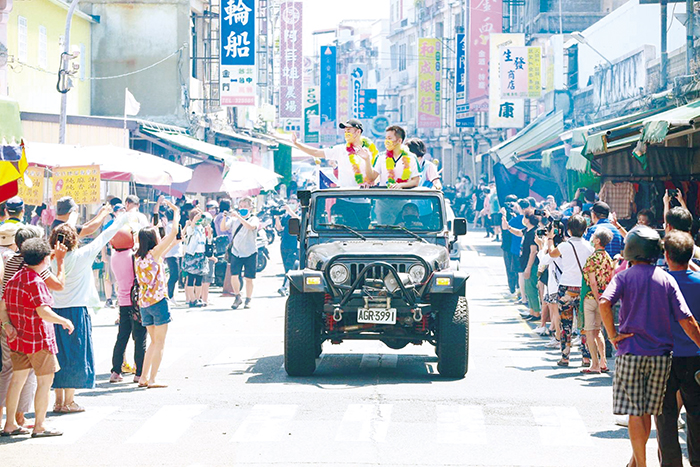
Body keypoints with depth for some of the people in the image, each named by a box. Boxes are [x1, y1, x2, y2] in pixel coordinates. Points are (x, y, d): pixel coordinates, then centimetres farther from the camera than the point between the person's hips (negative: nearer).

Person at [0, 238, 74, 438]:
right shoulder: (35, 282, -18)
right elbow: (43, 312, -25)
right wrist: (64, 321, -12)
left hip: (18, 338, 9)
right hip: (38, 339, -9)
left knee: (17, 379, 12)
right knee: (45, 381, 1)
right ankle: (40, 426, 2)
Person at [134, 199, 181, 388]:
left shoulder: (139, 257, 9)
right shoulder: (154, 253, -11)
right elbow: (173, 233, -8)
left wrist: (175, 241, 30)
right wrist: (176, 213, 3)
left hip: (143, 302, 7)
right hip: (158, 301, -7)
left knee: (154, 342, 17)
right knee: (159, 343, 1)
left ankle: (144, 377, 12)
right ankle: (152, 380, -2)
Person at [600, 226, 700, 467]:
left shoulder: (624, 277, -4)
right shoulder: (667, 279, 1)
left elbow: (604, 303, -22)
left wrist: (613, 335, -12)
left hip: (631, 352, -3)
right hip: (660, 354, 3)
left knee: (634, 412, 1)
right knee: (647, 411, 15)